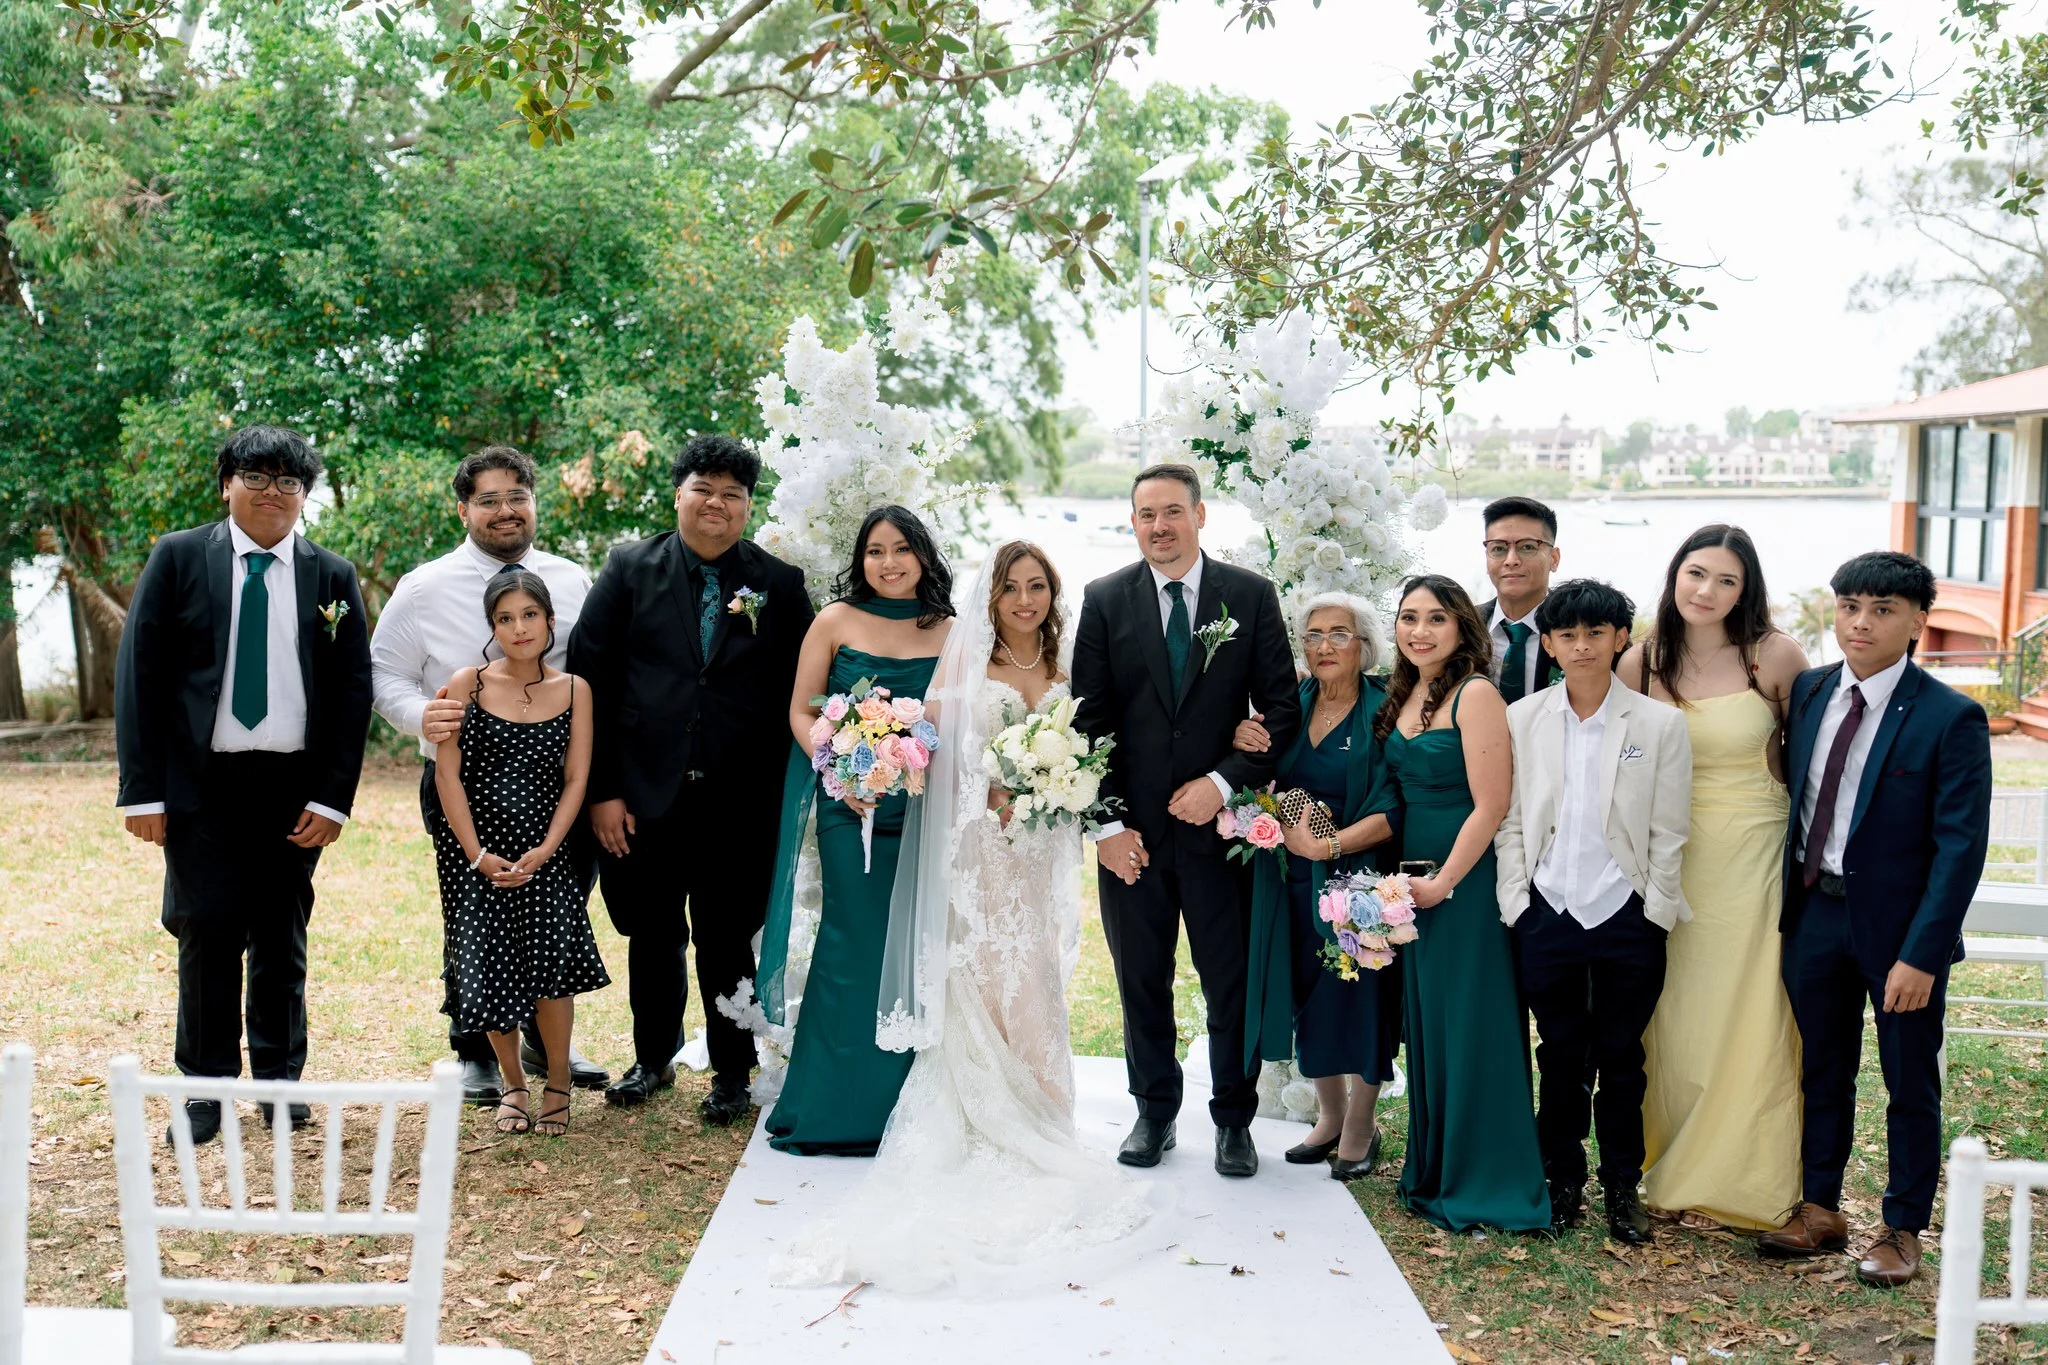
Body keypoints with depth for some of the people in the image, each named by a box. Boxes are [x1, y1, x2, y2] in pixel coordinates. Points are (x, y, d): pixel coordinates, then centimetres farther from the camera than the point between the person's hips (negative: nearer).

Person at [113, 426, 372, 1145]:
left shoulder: (333, 576, 6)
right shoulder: (178, 558, 3)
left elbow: (353, 690, 4)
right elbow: (139, 674, 0)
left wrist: (333, 796, -4)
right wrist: (142, 789, -7)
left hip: (294, 788, 1)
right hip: (201, 785, -1)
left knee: (283, 938, 9)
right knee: (207, 936, -2)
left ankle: (279, 1078, 24)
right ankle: (208, 1086, 13)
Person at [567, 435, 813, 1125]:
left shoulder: (780, 583, 3)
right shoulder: (629, 569, 2)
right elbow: (589, 679, -2)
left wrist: (787, 794, -3)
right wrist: (601, 790, -7)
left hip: (740, 805, -1)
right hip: (644, 799, 1)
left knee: (728, 944, 9)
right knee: (653, 939, 14)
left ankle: (732, 1074, 27)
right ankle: (653, 1060, 36)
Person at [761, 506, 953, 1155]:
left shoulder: (950, 632, 7)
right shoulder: (835, 622, 3)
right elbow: (801, 713, 3)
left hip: (927, 811, 2)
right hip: (850, 808, -1)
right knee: (853, 948, -1)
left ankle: (900, 1108, 19)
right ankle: (838, 1107, 11)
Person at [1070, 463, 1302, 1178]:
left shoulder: (1251, 596, 1)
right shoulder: (1105, 599, 3)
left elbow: (1282, 708, -1)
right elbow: (1090, 719, 1)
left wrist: (1223, 782, -12)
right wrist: (1106, 823, -6)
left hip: (1220, 822, -1)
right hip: (1133, 831, 1)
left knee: (1233, 985, 7)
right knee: (1142, 984, 12)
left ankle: (1234, 1119, 24)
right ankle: (1154, 1112, 28)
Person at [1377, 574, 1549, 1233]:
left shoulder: (1475, 694, -13)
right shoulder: (1404, 696, 10)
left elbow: (1490, 806, -17)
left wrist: (1443, 883, -14)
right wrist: (1406, 881, 7)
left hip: (1466, 884, -8)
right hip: (1415, 884, 8)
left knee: (1472, 1030, 0)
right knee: (1425, 1028, 14)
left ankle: (1484, 1185, 12)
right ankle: (1433, 1173, 27)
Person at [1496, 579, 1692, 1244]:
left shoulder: (1660, 723, -2)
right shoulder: (1522, 720, 2)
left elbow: (1668, 832, -1)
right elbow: (1509, 821, 4)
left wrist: (1655, 915, -4)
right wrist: (1516, 904, -1)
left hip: (1627, 918, -1)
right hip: (1547, 915, 1)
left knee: (1621, 1058, 10)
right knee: (1560, 1056, 11)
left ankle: (1622, 1188, 25)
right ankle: (1563, 1181, 26)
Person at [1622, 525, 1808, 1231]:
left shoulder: (1775, 655, -8)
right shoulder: (1641, 661, -1)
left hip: (1753, 857, -2)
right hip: (1670, 861, 2)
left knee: (1747, 1021, 3)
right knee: (1674, 1020, 9)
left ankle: (1740, 1183, 19)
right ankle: (1676, 1176, 24)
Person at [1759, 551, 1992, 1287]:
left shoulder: (1951, 718, -13)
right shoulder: (1808, 691, 2)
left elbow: (1961, 846, -15)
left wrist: (1920, 954, -20)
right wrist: (1788, 905, 2)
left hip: (1899, 923, -4)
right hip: (1814, 913, 5)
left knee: (1911, 1086, 11)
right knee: (1823, 1070, 17)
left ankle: (1902, 1230, 26)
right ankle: (1820, 1209, 32)